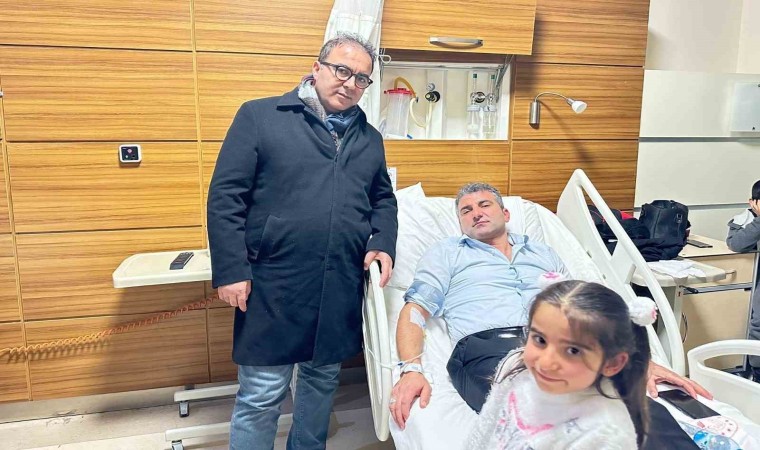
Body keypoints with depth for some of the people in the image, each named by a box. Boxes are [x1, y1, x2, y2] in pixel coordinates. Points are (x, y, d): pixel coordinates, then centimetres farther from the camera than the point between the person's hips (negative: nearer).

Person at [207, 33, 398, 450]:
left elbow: (383, 199, 21)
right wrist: (231, 270, -12)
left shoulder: (369, 138, 13)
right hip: (274, 286, -5)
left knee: (322, 378, 20)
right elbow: (225, 197, -7)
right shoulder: (259, 116, -3)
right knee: (261, 394, 4)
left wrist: (384, 243, 3)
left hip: (341, 288, 5)